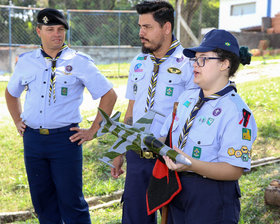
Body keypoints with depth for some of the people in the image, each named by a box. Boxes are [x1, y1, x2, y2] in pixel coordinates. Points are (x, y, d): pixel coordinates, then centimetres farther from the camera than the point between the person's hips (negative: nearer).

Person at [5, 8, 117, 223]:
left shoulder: (79, 62, -3)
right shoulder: (26, 61, 9)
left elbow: (109, 94, -1)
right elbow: (11, 92, 27)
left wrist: (93, 130, -4)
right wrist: (18, 121, 16)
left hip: (65, 139, -4)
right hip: (32, 139, 4)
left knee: (71, 201, 0)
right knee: (42, 199, 12)